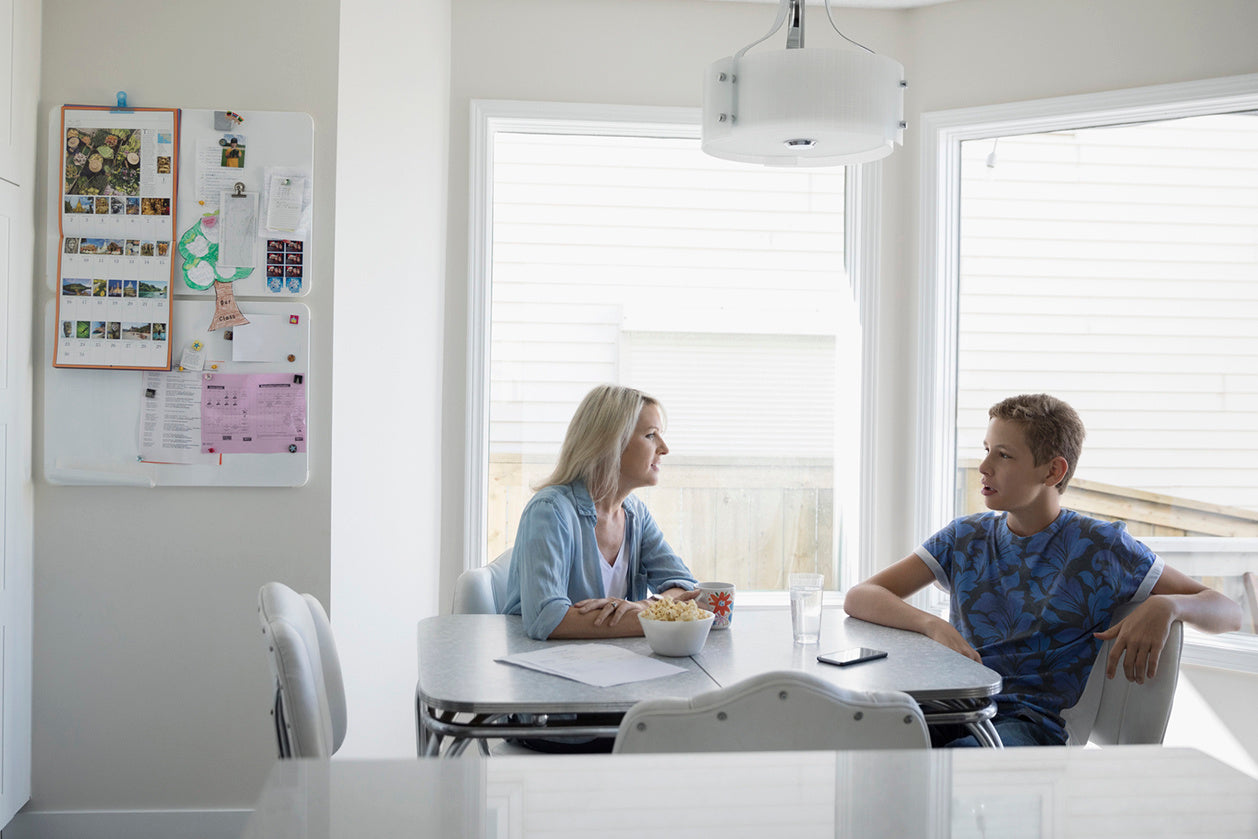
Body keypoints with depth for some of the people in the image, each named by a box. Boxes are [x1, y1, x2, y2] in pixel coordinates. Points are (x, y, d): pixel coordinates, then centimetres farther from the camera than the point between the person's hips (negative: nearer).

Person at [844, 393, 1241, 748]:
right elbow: (859, 597, 5)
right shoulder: (965, 537, 13)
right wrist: (932, 624, -15)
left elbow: (1229, 612, 5)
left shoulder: (1100, 547, 3)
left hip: (1032, 724, -3)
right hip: (953, 708, 3)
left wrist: (1167, 606, -19)